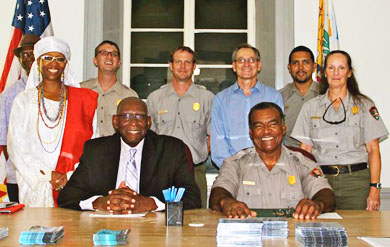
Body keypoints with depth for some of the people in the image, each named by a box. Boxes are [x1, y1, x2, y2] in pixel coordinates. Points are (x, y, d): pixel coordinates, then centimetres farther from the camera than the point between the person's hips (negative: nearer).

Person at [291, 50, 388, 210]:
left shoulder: (364, 105, 7)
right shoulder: (311, 106, 10)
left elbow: (373, 150, 3)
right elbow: (305, 149, 8)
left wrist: (375, 188, -7)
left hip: (356, 180, 0)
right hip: (320, 179, 1)